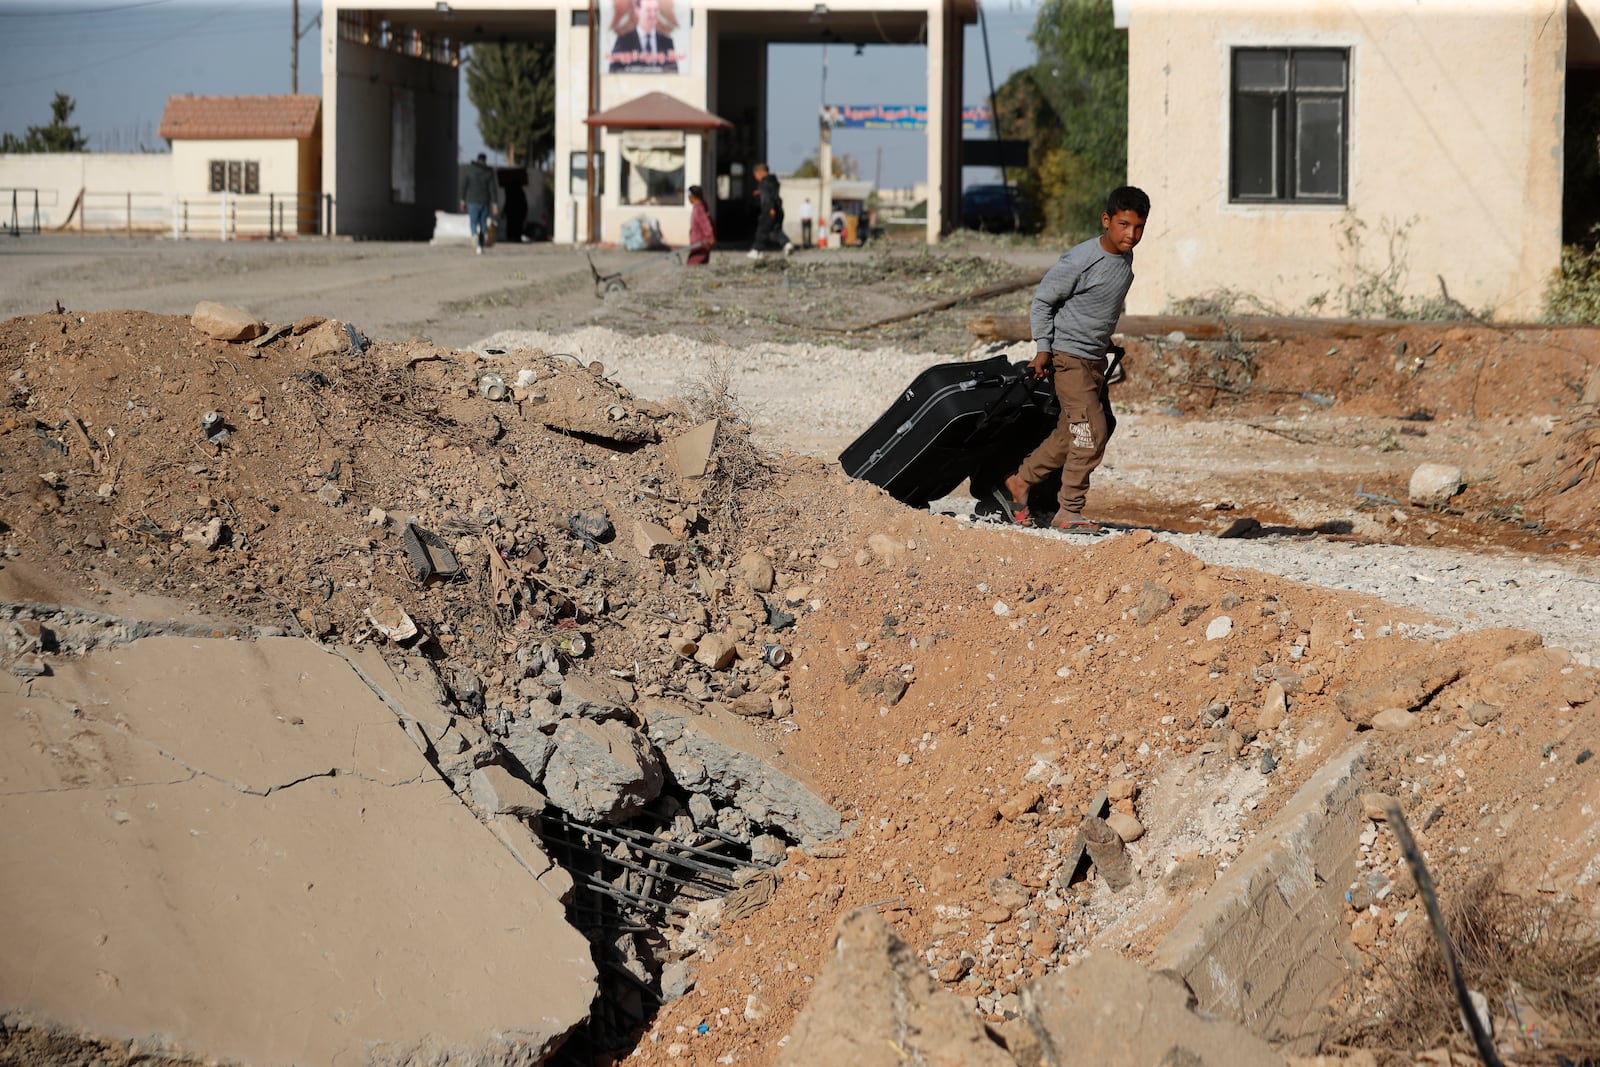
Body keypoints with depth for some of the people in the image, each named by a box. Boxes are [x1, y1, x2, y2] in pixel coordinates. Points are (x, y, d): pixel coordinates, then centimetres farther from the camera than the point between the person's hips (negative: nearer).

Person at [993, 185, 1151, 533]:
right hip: (1069, 357, -8)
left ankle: (1018, 482, 23)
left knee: (1070, 434, 11)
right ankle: (1068, 511, -5)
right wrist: (1043, 348, -12)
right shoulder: (1080, 259, -19)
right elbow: (1042, 300, -11)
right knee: (1091, 432, -13)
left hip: (1095, 359, 8)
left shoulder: (1125, 259, 4)